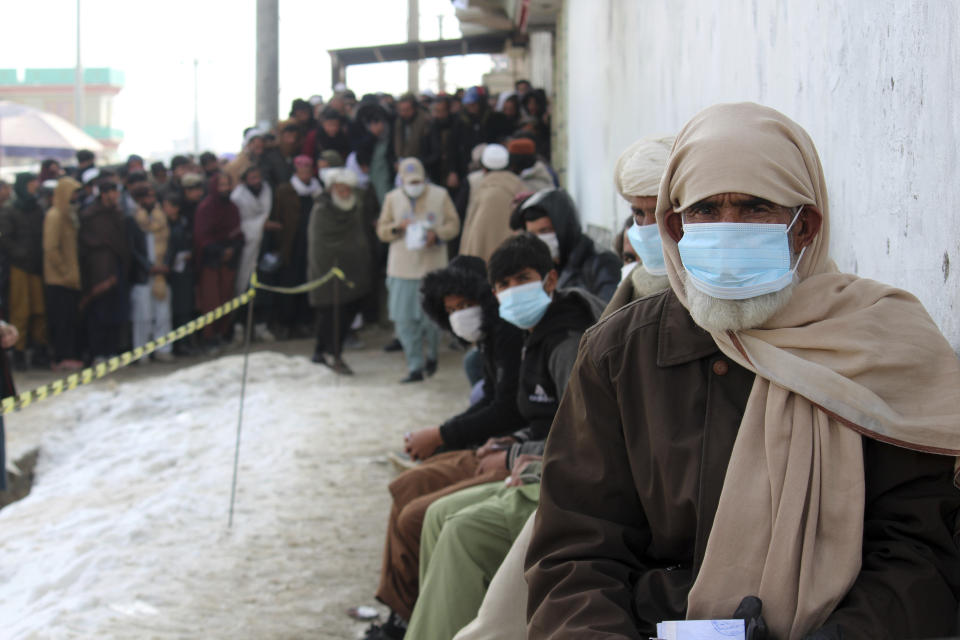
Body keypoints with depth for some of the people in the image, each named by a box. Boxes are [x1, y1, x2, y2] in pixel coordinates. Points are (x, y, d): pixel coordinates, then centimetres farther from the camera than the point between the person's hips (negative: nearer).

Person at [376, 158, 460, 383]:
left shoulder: (440, 195, 3)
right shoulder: (392, 199, 7)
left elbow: (453, 225, 6)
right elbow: (382, 231, 10)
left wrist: (438, 235, -13)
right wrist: (397, 227, -11)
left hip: (433, 266, -1)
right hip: (402, 268, 2)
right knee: (404, 319, -3)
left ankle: (431, 354, 27)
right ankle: (415, 367, 6)